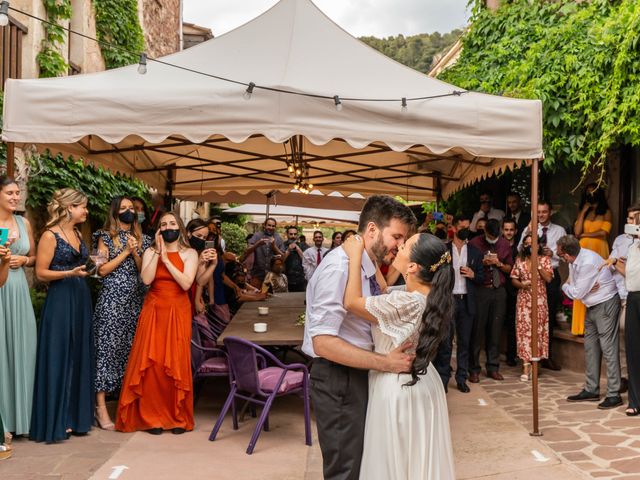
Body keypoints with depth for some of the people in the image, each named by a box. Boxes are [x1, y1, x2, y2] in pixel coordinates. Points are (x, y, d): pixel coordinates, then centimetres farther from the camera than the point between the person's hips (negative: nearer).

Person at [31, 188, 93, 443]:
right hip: (60, 300, -8)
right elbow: (41, 273, -12)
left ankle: (75, 415, 20)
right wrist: (70, 273, -21)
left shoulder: (77, 233, 13)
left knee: (79, 358, 10)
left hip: (81, 299, 8)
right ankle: (55, 421, 9)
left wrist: (90, 265, 8)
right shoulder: (50, 235, -9)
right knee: (58, 359, -1)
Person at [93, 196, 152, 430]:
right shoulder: (106, 236, 4)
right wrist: (125, 252, -7)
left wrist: (135, 254, -6)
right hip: (112, 299, -4)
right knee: (108, 347, -7)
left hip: (136, 300, 4)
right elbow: (102, 270, -5)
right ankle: (100, 406, -4)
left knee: (131, 347, 5)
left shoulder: (142, 238, 14)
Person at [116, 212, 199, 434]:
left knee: (176, 363, -1)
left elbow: (186, 284, -12)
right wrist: (158, 252, -12)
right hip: (154, 311, 1)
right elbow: (146, 279, -11)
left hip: (178, 312, -1)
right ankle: (152, 417, 11)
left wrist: (166, 259, -13)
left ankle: (177, 417, 13)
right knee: (151, 363, -2)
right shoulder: (150, 252, 6)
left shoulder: (190, 254, 2)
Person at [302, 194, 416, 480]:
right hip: (339, 379, -9)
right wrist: (386, 363, -26)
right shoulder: (339, 267, -23)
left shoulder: (370, 266, 5)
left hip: (362, 373, 9)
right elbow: (323, 342, -28)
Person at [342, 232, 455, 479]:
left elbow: (351, 302, -21)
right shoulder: (431, 295, -4)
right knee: (419, 460, 24)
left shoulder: (405, 302, -31)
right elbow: (383, 296, 9)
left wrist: (356, 255, -15)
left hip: (397, 387, -8)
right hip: (421, 383, 8)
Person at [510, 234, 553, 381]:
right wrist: (521, 284, -13)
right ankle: (526, 366, 0)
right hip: (524, 300, 1)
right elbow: (513, 279, 7)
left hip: (539, 300, -1)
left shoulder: (544, 260, 1)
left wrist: (538, 264, -14)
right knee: (524, 330, -3)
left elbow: (548, 278, -9)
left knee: (537, 330, 0)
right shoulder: (519, 260, 7)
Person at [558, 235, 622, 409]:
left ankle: (614, 395, -2)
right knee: (590, 347, 12)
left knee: (608, 348, -7)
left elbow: (577, 293, -20)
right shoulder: (574, 260, 0)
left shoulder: (588, 262, -27)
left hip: (605, 304, -10)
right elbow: (573, 284, 7)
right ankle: (591, 390, 22)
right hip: (592, 306, 10)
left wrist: (565, 286, -1)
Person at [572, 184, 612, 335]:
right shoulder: (582, 212, 15)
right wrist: (583, 212, 1)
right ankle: (582, 326, -3)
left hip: (599, 252, -2)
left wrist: (584, 234, 3)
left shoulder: (606, 212, 6)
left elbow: (603, 233, -6)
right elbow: (576, 232, 0)